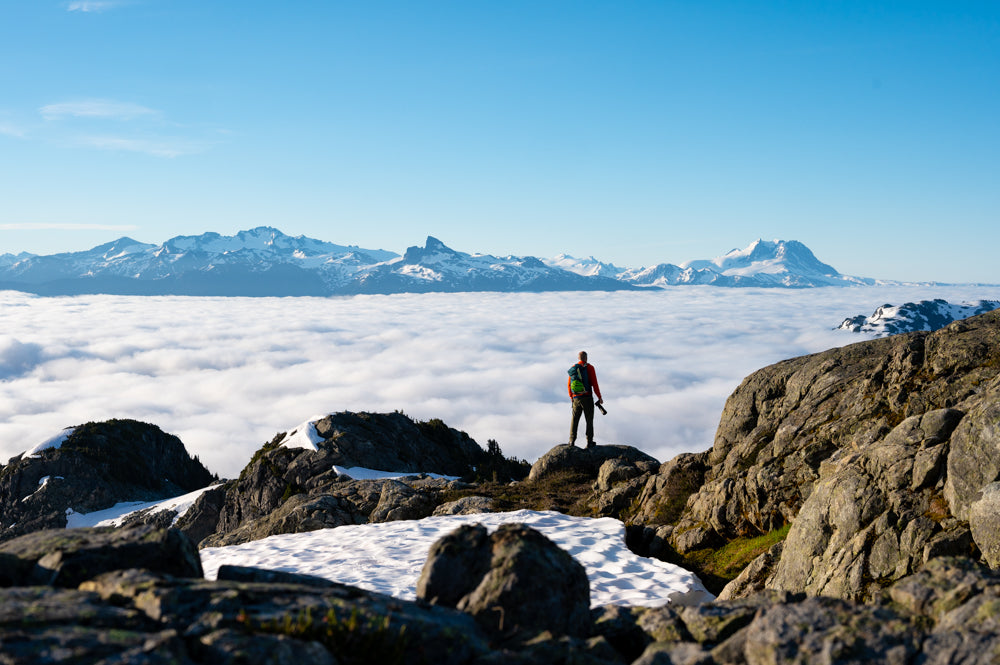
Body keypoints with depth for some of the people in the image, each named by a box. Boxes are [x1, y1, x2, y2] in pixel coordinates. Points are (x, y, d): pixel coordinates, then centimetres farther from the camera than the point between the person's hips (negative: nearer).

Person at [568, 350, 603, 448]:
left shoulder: (573, 368, 8)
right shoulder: (589, 367, -5)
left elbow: (569, 384, 11)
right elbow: (594, 383, -10)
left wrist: (571, 396, 25)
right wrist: (599, 397, -2)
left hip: (576, 398, 3)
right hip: (587, 397, -3)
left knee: (574, 419, 11)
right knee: (589, 420, 4)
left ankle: (572, 441, 3)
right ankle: (589, 442, 1)